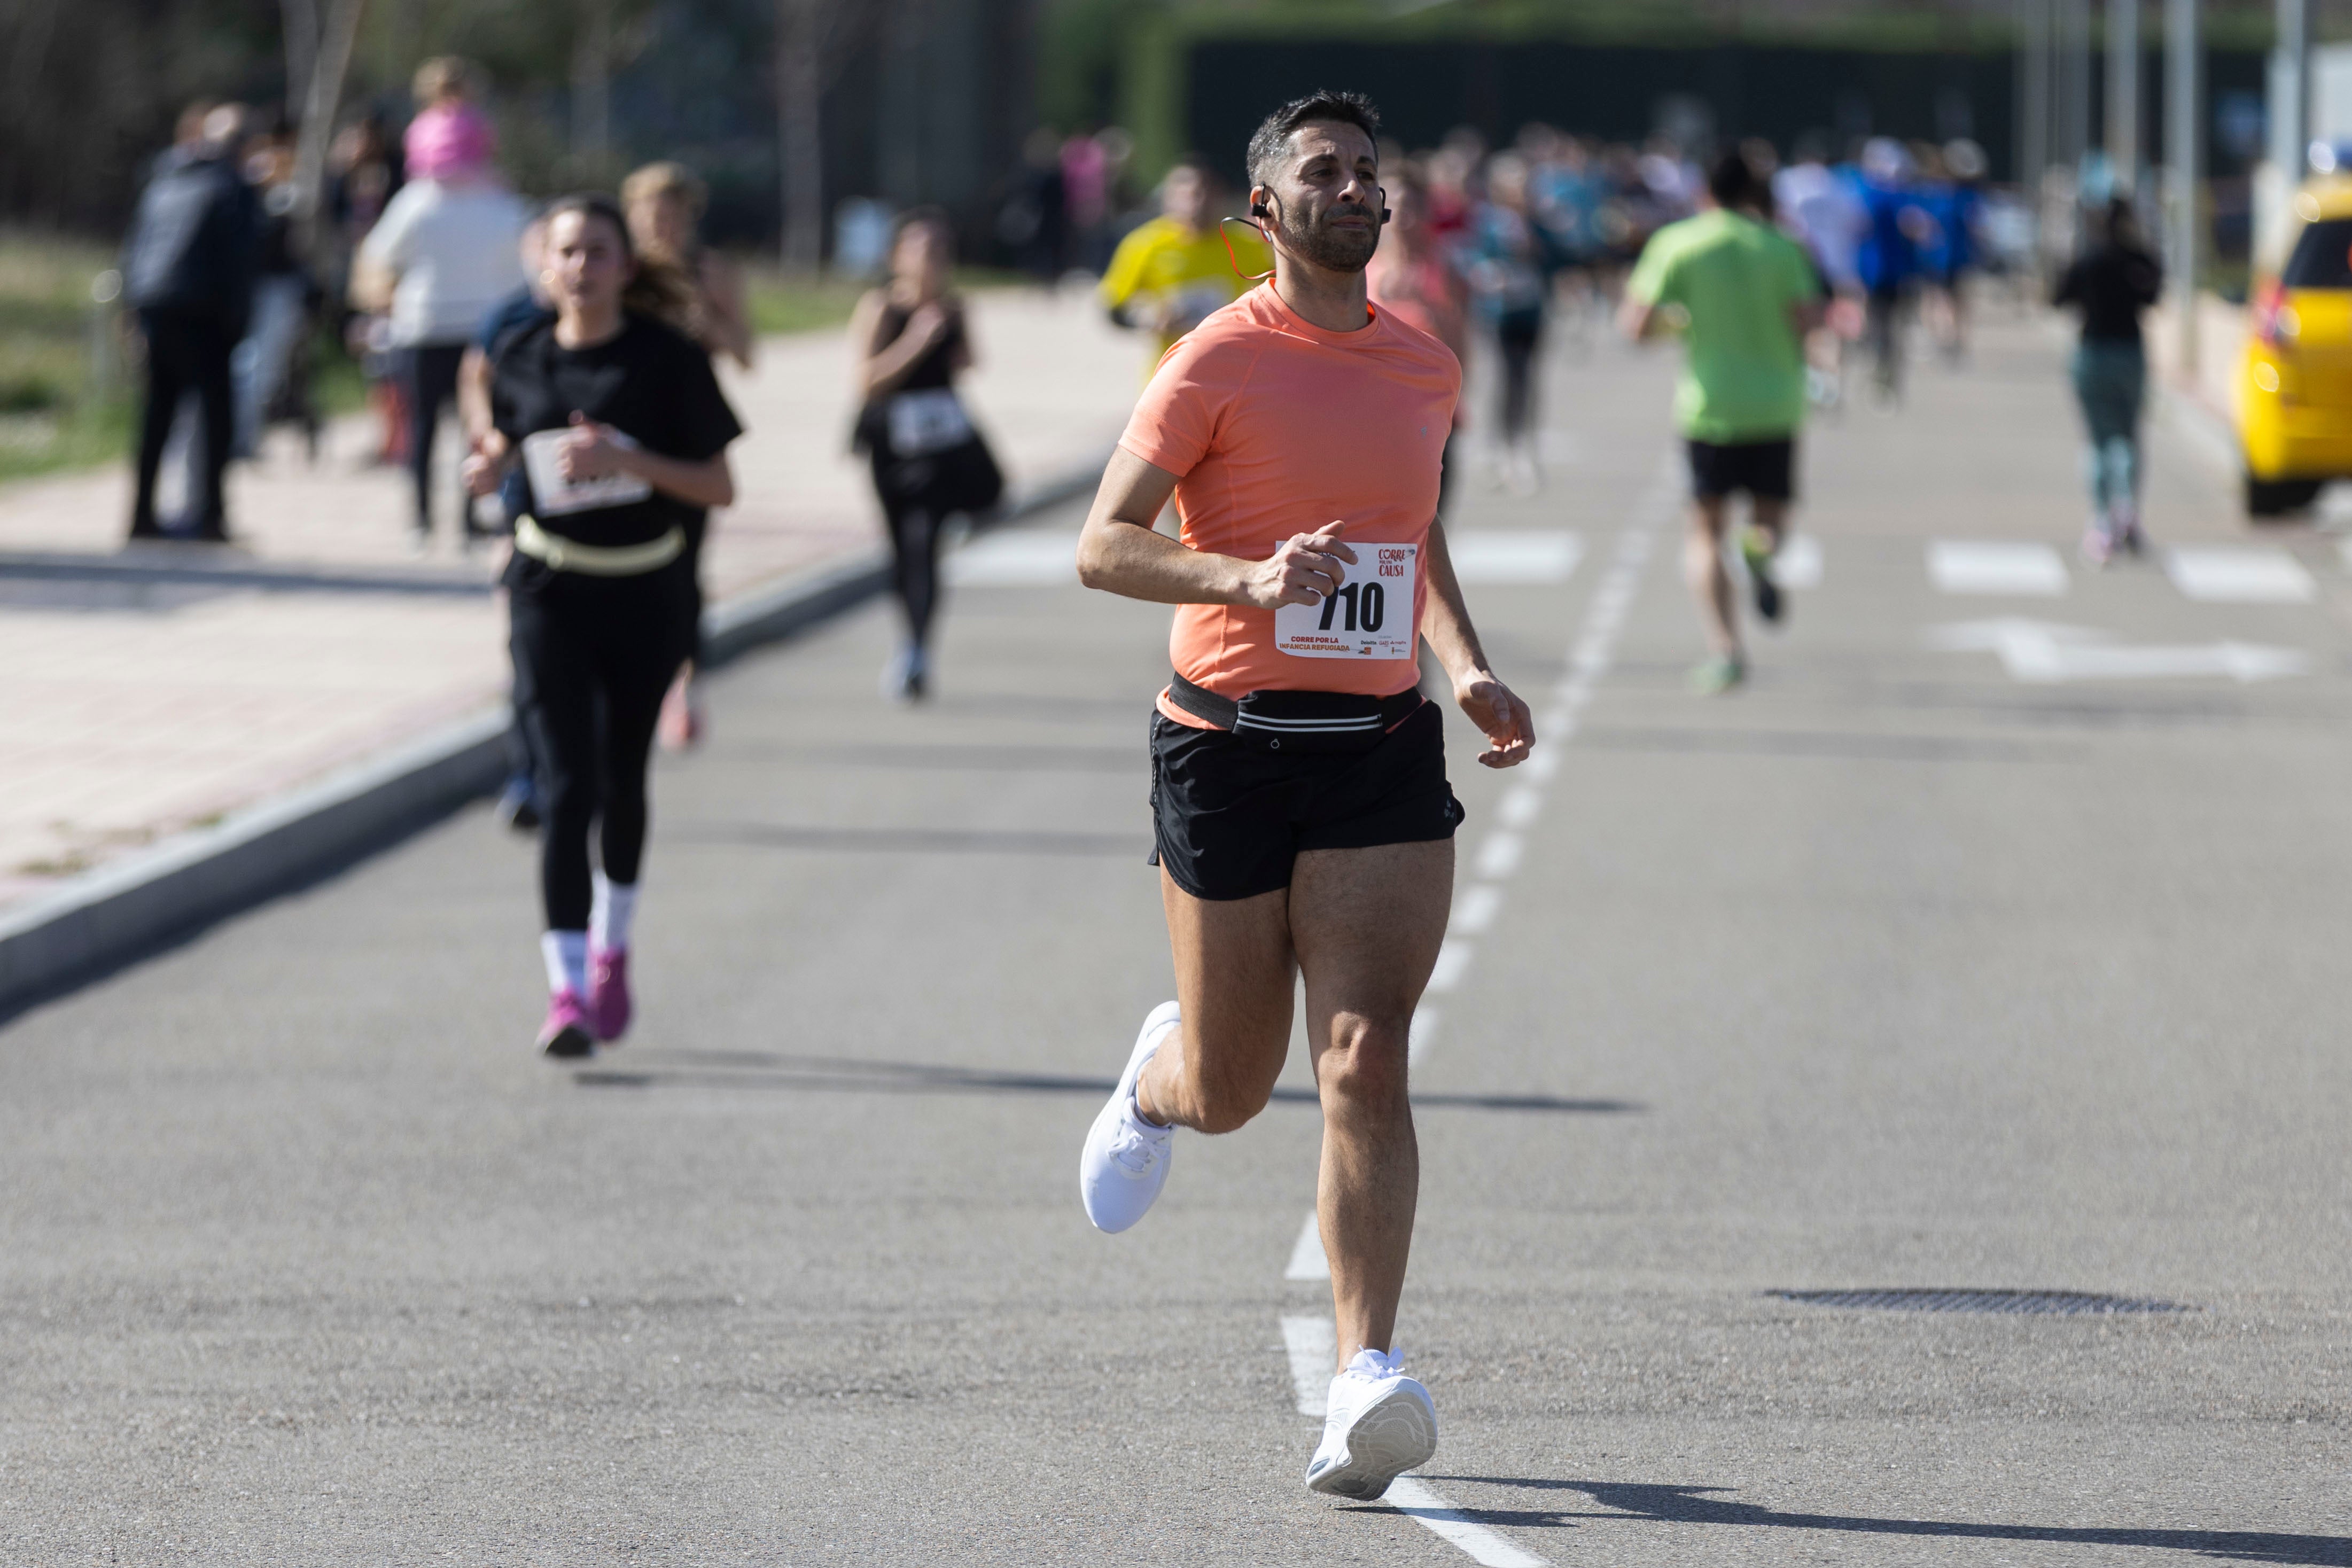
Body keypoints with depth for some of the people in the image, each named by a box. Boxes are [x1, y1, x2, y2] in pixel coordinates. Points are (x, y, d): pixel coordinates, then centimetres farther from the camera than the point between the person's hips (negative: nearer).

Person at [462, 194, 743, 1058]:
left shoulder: (668, 360, -8)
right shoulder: (520, 359, -1)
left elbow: (720, 487, -8)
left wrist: (629, 461, -22)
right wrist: (489, 466, -5)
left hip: (646, 594, 0)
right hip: (551, 590, 0)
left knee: (622, 777, 14)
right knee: (568, 782, -12)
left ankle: (612, 950, 39)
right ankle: (567, 988, -17)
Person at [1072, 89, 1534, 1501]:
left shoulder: (1427, 371, 10)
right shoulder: (1219, 364, -6)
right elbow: (1102, 548, -10)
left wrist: (1466, 667, 10)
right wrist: (1253, 576, -25)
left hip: (1384, 754, 2)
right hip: (1230, 742, -2)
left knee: (1366, 1063, -13)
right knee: (1231, 1092, 8)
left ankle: (1366, 1386, -19)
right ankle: (1157, 1079, 47)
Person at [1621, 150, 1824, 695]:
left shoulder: (1676, 245, 0)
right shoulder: (1780, 246, 3)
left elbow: (1638, 326, -6)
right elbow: (1808, 318, -8)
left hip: (1709, 403, -1)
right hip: (1775, 403, 1)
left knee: (1705, 535, 6)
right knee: (1770, 516, 17)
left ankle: (1726, 649, -11)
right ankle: (1760, 550, -22)